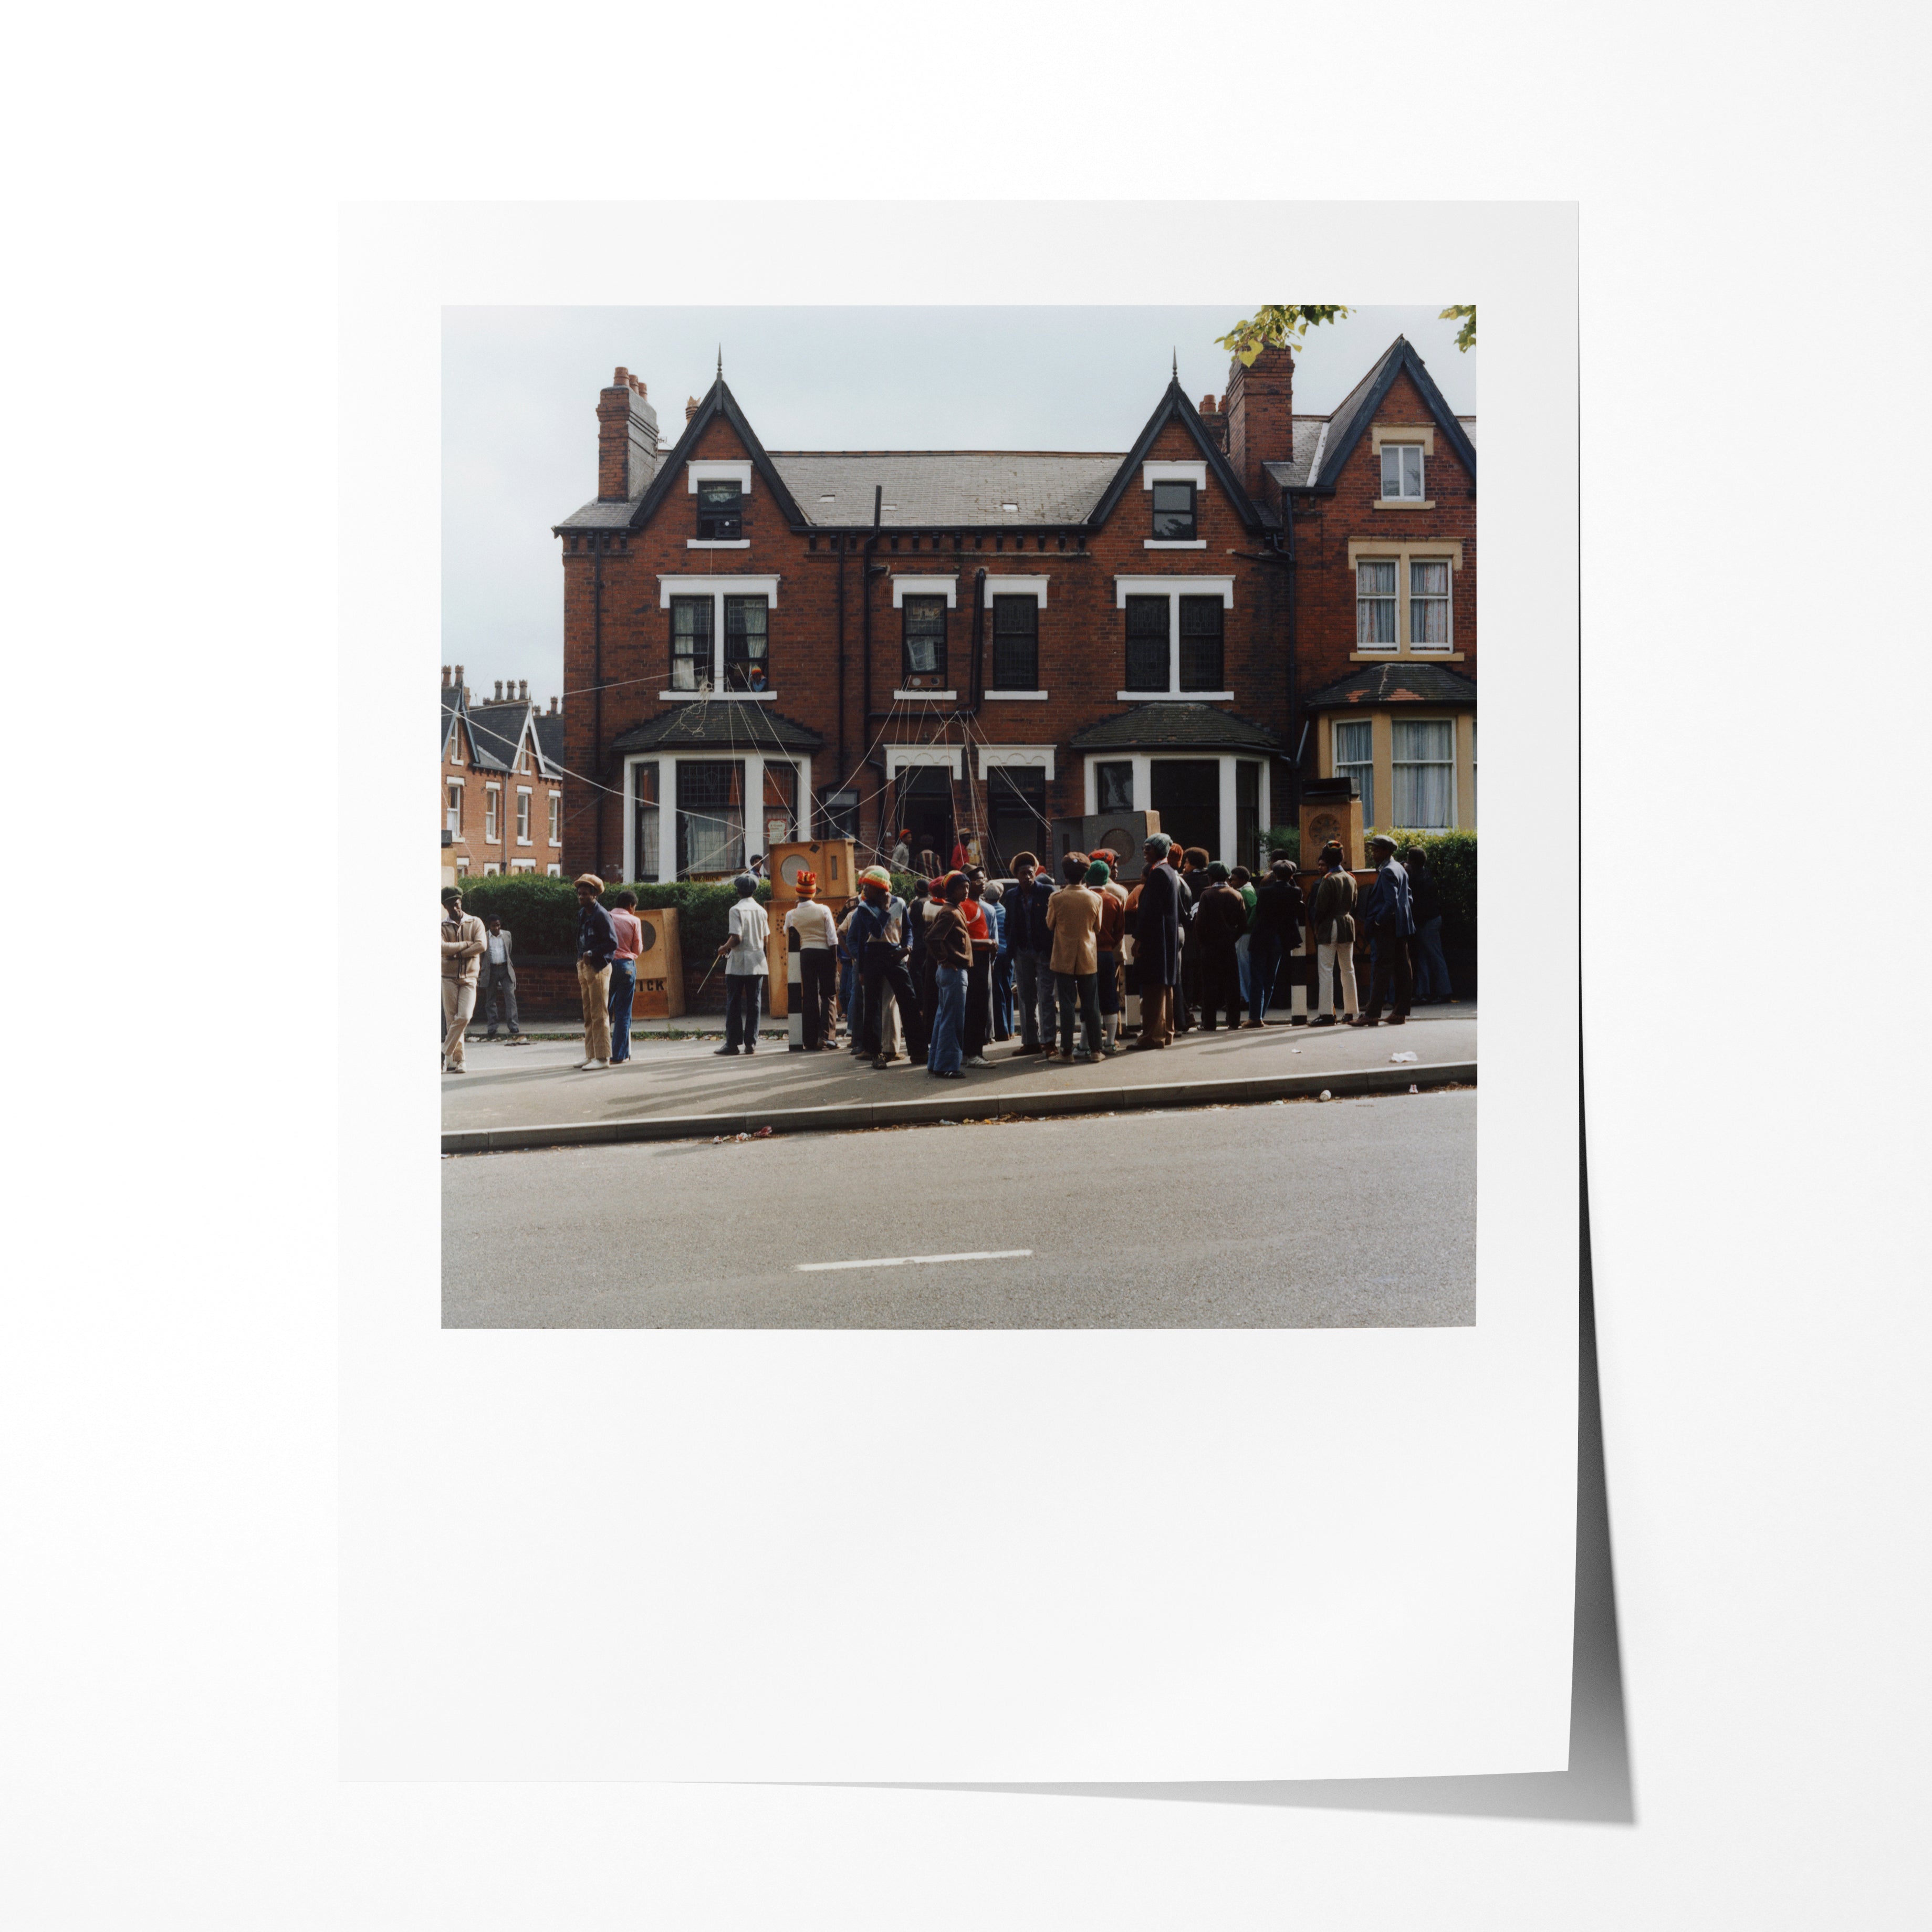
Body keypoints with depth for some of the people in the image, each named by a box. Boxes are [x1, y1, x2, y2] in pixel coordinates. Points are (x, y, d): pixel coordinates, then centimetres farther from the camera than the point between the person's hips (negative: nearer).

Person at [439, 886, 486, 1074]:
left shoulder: (475, 923, 6)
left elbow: (481, 946, -10)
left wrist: (457, 953, -12)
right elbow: (442, 948, -16)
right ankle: (457, 1060, 4)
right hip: (449, 978, 0)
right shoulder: (443, 927, 4)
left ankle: (446, 1053, -1)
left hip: (469, 977, 0)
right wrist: (467, 944, -11)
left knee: (464, 1017, -13)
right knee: (451, 1019, -1)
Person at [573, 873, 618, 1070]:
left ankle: (602, 1058, -4)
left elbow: (612, 943, -16)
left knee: (599, 1015, -7)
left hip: (598, 967, -9)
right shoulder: (582, 914, 14)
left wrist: (592, 954, -21)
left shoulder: (601, 915, -12)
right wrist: (579, 969, 19)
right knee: (588, 1015, 13)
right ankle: (591, 1055, 19)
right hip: (583, 966, 9)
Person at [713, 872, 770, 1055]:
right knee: (754, 1003, 5)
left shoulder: (736, 910, -10)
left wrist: (724, 948, 1)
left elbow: (736, 938, -16)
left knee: (734, 1003, 2)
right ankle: (751, 1043, 4)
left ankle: (733, 1043, 1)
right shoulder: (761, 910, 7)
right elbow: (766, 937, 11)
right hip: (758, 962, 5)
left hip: (738, 963, -5)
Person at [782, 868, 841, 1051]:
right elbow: (832, 938, -5)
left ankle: (811, 1039, 5)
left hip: (805, 954, 2)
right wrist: (835, 959, 1)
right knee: (827, 995, 4)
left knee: (809, 996, 6)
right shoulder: (824, 910, -4)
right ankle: (825, 1036, -8)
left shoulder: (791, 915, 0)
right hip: (824, 953, -2)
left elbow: (789, 942, 6)